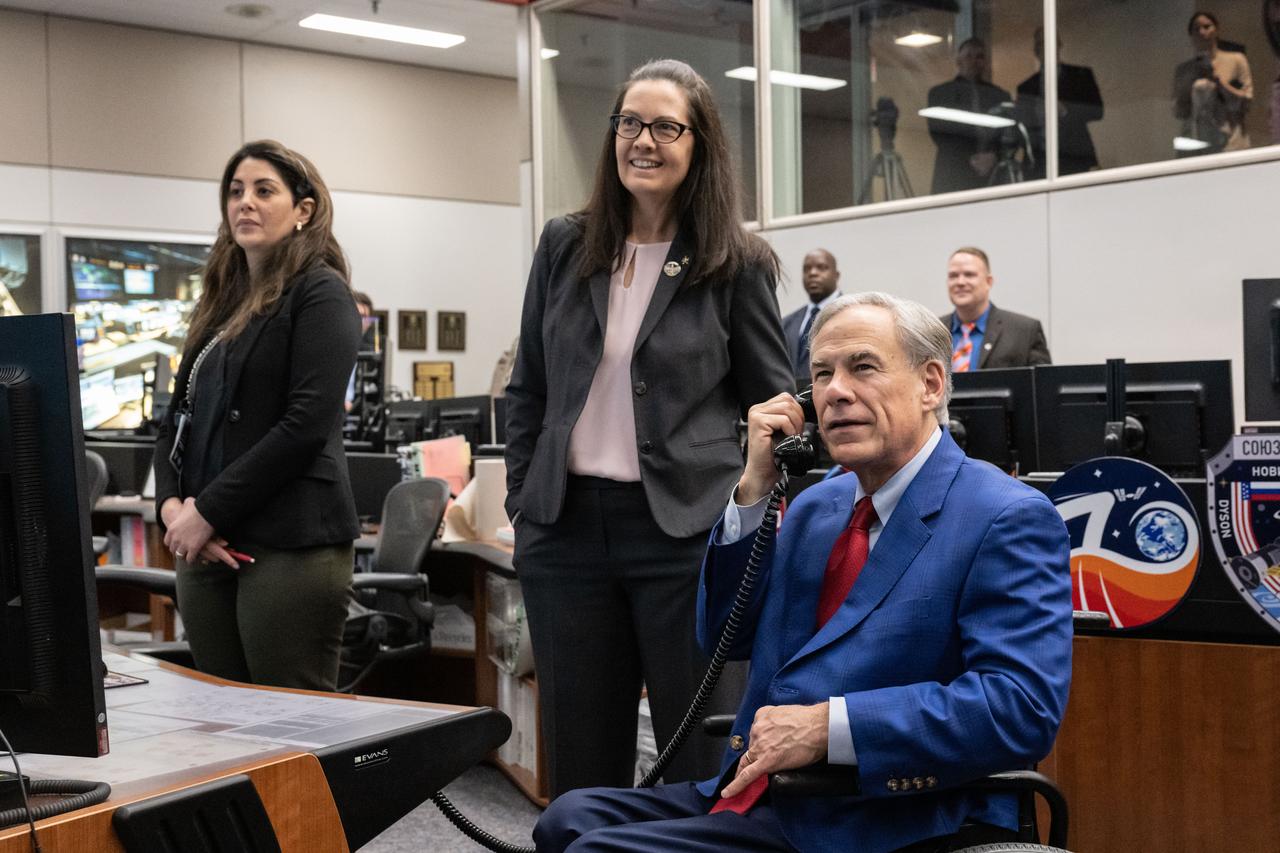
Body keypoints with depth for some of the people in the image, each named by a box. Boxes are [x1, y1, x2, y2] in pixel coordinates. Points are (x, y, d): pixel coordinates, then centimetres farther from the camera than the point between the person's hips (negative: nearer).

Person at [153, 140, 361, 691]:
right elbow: (178, 420, 18)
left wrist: (208, 511, -13)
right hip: (207, 547, 7)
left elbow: (306, 424, -14)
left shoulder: (320, 294, -4)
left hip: (291, 547, -7)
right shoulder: (222, 304, 18)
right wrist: (171, 505, -1)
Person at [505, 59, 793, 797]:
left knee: (702, 759, 3)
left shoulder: (736, 264, -2)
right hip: (566, 526, 3)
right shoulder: (564, 247, 7)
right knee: (581, 763, 11)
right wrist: (521, 505, 8)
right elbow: (528, 392, 13)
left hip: (687, 531, -3)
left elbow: (775, 409, 2)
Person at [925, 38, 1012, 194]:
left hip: (993, 175, 2)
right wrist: (968, 159, -9)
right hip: (952, 177, -2)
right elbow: (937, 133, 1)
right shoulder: (939, 93, 12)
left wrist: (994, 156, -9)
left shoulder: (1000, 96, 17)